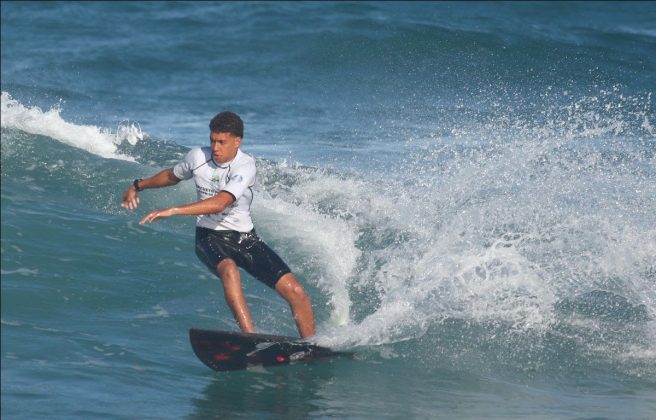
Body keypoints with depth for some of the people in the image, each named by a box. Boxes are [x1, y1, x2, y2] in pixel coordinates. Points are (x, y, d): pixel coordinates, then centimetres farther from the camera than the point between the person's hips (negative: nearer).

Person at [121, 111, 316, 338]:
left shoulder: (245, 166, -18)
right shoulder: (198, 157, -5)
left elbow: (220, 203, -32)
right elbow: (172, 176, 20)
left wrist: (172, 211, -38)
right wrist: (138, 186, 29)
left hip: (245, 239, 0)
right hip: (210, 237, 0)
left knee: (296, 292, -13)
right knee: (229, 269, -37)